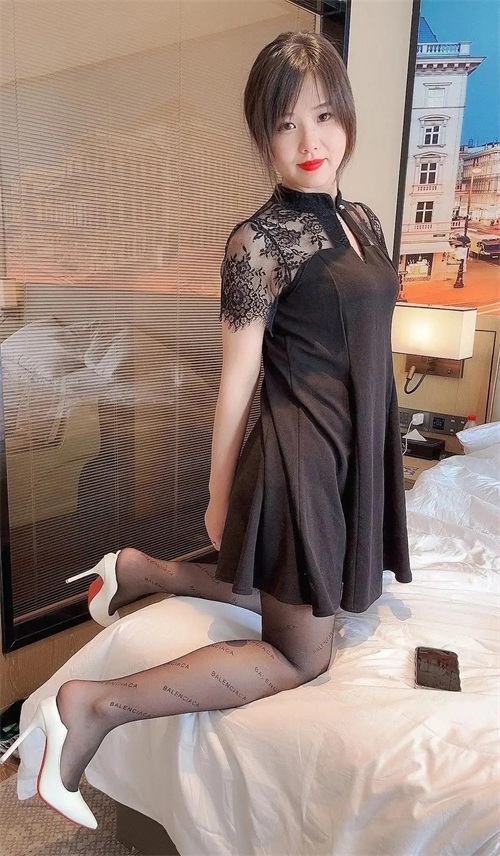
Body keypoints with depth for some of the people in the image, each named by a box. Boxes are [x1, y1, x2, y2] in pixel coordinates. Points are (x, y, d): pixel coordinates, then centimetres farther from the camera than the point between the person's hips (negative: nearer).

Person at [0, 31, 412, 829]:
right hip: (301, 461, -9)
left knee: (298, 602, 23)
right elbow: (237, 380, -14)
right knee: (300, 656, 3)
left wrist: (377, 452, 19)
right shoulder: (260, 240, -16)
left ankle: (141, 571, 28)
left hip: (356, 452, 9)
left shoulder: (359, 218, 8)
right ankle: (96, 705, 6)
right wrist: (220, 496, -7)